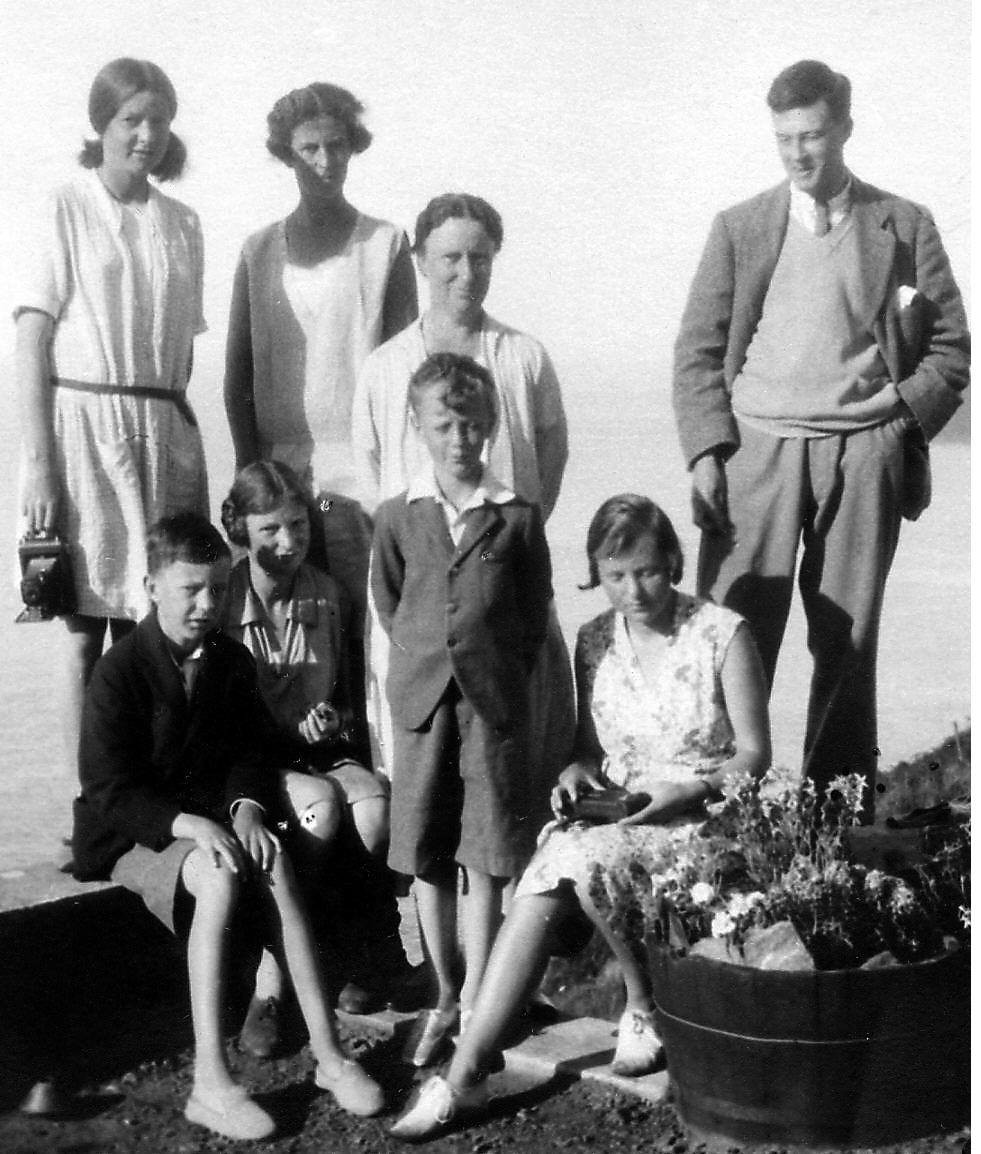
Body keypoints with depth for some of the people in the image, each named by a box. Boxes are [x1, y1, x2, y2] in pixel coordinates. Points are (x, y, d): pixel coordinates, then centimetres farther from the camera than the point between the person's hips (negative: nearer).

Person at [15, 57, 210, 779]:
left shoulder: (182, 223, 13)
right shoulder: (67, 209, 0)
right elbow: (33, 344, -5)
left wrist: (176, 434, 8)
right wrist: (38, 465, -12)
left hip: (167, 432, 4)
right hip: (85, 426, -4)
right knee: (86, 633, 0)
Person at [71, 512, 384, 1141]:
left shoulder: (232, 659, 6)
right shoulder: (120, 671, -11)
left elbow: (247, 752, 10)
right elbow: (108, 791, -14)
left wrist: (246, 807, -13)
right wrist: (189, 825, -27)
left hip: (214, 820, 5)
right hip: (135, 835, -4)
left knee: (272, 862, -28)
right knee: (219, 877, -34)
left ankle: (328, 1052, -26)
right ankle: (210, 1083, -34)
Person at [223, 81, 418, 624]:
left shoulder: (385, 244, 5)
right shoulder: (260, 251, 10)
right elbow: (237, 374, 11)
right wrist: (249, 469, 1)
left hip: (362, 475, -2)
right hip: (277, 474, 2)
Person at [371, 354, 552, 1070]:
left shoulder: (518, 518, 0)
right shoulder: (398, 517, 4)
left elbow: (536, 610, 7)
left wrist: (504, 671, 3)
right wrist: (423, 660, 9)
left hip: (494, 697, -2)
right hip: (423, 695, 2)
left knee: (485, 856, 2)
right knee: (426, 855, 7)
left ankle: (476, 1003, 12)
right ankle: (445, 994, 21)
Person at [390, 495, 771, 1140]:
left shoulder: (722, 634, -6)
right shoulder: (595, 641, 8)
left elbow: (754, 755, -3)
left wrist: (692, 788, -19)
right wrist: (577, 772, -5)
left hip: (701, 821, -4)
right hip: (611, 818, 4)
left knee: (586, 859, -33)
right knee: (538, 898, -25)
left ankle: (645, 1006, -7)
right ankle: (465, 1076, -27)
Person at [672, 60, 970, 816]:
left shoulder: (904, 227, 9)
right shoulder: (739, 228, 10)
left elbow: (951, 344, 11)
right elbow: (698, 351, 6)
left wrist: (907, 411, -4)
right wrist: (707, 449, -5)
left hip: (862, 458, 0)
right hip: (756, 450, 0)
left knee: (847, 643, 5)